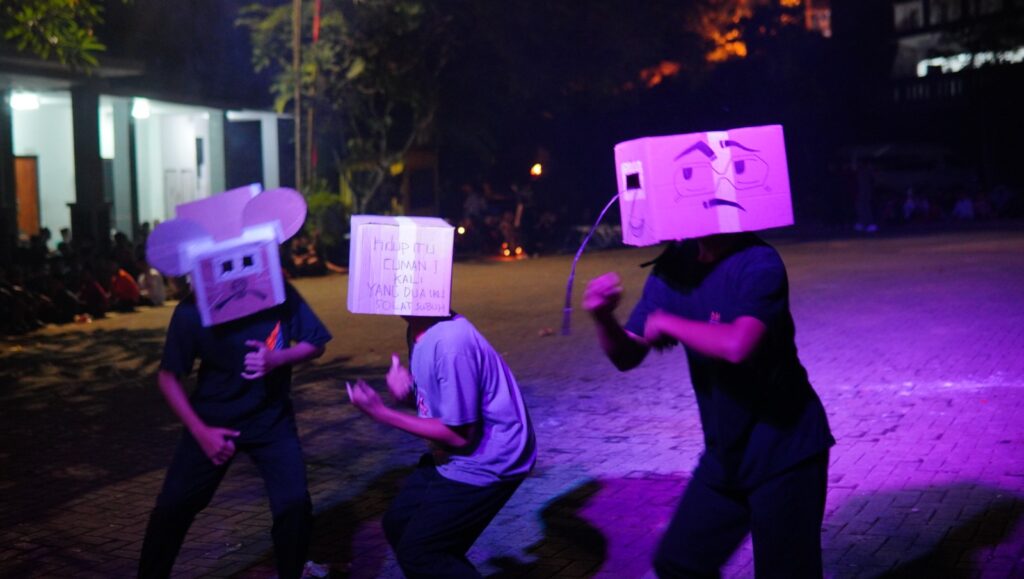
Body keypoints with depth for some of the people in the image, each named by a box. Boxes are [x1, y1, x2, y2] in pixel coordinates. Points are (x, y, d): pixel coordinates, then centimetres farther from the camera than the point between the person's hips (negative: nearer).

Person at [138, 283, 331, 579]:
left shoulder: (279, 293, -19)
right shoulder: (192, 311, -21)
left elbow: (315, 344, -5)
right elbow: (168, 377, -11)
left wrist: (277, 359, -25)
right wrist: (200, 431, -16)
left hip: (270, 418, 1)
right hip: (213, 420, 0)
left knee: (294, 502, -12)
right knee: (173, 506, -2)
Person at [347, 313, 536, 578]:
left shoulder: (450, 342, -30)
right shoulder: (420, 329, -1)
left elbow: (461, 436, -24)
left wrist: (381, 413, -20)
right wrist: (405, 386, -11)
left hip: (487, 463, -9)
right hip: (455, 455, 9)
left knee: (416, 552, -4)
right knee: (398, 524, 18)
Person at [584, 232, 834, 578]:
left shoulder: (759, 263, -19)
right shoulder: (672, 269, 1)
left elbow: (738, 346, -36)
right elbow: (628, 356, 2)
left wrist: (667, 323, -22)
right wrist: (603, 318, -18)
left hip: (784, 452, -7)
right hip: (726, 455, 7)